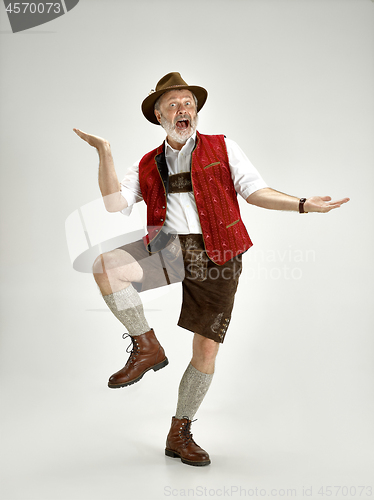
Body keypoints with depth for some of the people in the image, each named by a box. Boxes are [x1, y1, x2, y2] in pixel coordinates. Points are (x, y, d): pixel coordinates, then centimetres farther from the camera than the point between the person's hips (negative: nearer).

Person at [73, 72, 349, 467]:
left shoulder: (223, 149, 12)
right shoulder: (148, 166, 15)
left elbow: (255, 190, 5)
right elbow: (115, 204, 3)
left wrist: (303, 204, -8)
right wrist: (105, 153, -5)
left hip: (219, 256, 0)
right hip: (171, 247, 1)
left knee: (207, 349, 0)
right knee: (106, 265, -27)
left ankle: (180, 433, 21)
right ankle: (147, 347, -7)